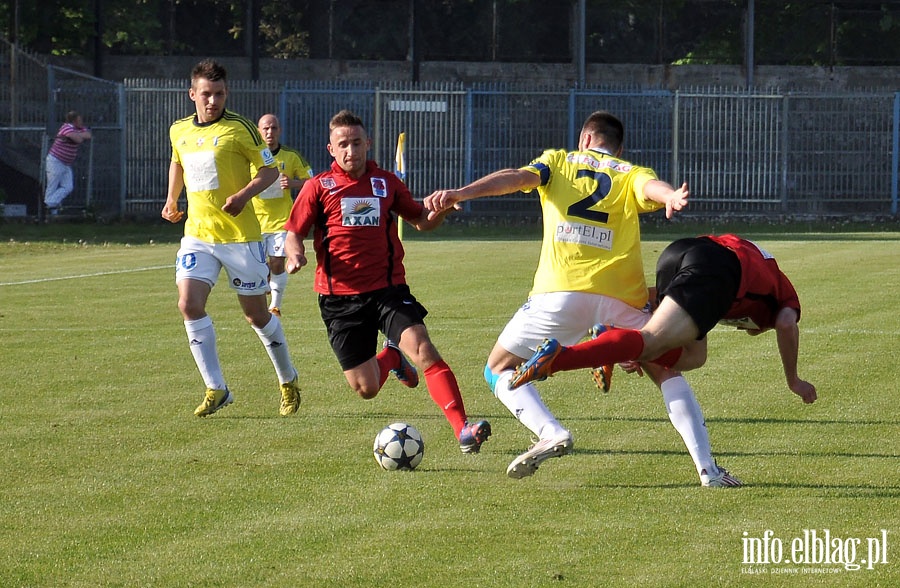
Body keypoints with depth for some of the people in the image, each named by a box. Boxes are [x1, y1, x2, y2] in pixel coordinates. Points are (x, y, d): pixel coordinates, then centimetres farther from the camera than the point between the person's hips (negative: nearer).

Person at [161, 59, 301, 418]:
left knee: (256, 314, 5)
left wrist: (244, 194, -20)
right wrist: (171, 199, 17)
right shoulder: (179, 131, 7)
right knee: (189, 305, -14)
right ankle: (216, 389, -7)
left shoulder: (239, 129, -9)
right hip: (197, 233, 4)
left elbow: (270, 170, -5)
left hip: (239, 235, -4)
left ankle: (288, 381, 28)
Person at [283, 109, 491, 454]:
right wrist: (295, 254, -17)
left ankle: (463, 430, -30)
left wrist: (441, 210, -2)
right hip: (340, 296, 0)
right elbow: (293, 233, 7)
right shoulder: (319, 187, 4)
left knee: (422, 349, -25)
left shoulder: (386, 183, 10)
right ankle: (392, 356, 36)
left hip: (387, 288, 1)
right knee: (366, 389, -1)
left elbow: (422, 221, 21)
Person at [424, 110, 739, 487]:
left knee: (499, 370, 15)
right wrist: (672, 197, -28)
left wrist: (460, 194, -14)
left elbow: (516, 177, 1)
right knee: (667, 372, 19)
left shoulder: (558, 161, 20)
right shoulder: (632, 174, 20)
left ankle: (550, 433, -10)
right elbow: (653, 187, -4)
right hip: (622, 296, 2)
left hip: (560, 291, -1)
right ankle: (707, 468, 6)